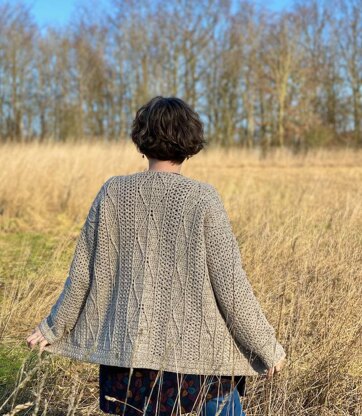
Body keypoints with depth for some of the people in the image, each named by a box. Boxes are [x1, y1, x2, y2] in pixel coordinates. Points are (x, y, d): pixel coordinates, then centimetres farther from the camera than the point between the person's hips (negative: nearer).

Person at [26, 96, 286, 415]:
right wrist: (266, 347, 1)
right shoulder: (202, 198, -12)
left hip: (130, 351, 3)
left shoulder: (114, 193, -4)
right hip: (199, 353, -3)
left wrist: (55, 327, 18)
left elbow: (84, 273, 2)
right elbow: (230, 284, -11)